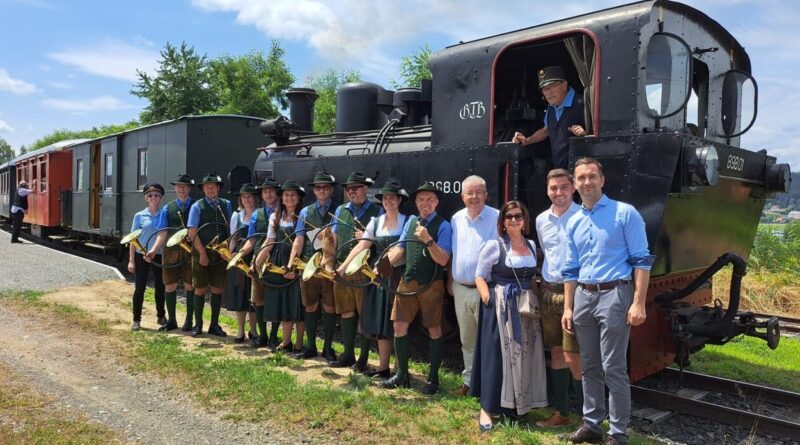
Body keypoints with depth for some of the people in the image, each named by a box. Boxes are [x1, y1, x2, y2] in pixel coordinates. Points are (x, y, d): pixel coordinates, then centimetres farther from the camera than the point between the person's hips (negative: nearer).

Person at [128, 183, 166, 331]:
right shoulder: (140, 216, -1)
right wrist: (131, 260, -3)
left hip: (159, 256, 1)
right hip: (142, 255, -1)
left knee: (160, 286, 10)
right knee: (140, 287, 2)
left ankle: (161, 316, 25)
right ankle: (136, 319, 10)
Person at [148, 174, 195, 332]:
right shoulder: (167, 209, 6)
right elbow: (163, 233, -1)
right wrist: (154, 249, -14)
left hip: (190, 252, -2)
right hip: (171, 251, 2)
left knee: (189, 286, 4)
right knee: (170, 286, 8)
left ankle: (189, 321, 17)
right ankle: (171, 321, 22)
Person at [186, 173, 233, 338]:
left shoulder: (226, 205, 5)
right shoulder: (197, 207, -3)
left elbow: (231, 229, 7)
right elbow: (192, 233, -7)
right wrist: (202, 253, -12)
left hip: (221, 254, 3)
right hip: (201, 254, -2)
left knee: (217, 289, 7)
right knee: (200, 289, 4)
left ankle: (214, 324, 18)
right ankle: (198, 324, 15)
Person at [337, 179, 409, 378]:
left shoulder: (407, 221, -3)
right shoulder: (376, 222, 9)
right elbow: (361, 246, 1)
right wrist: (343, 266, -9)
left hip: (398, 276, -4)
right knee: (380, 322, 8)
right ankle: (383, 367, 18)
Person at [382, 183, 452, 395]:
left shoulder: (443, 226, -9)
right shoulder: (410, 222, 10)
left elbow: (443, 260, -16)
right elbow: (399, 248, 6)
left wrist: (428, 240, -29)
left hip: (431, 285, -5)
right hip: (407, 281, 5)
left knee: (434, 330, 6)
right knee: (399, 326, 7)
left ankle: (433, 378, 20)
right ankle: (402, 374, 23)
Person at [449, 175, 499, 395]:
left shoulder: (497, 218, -8)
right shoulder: (456, 219, 10)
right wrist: (450, 281, 14)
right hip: (460, 289, 6)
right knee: (467, 340, 17)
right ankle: (469, 381, 30)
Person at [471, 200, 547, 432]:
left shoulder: (531, 246, 11)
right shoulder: (494, 245, -6)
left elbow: (533, 278, 17)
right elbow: (479, 276, -7)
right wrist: (490, 302, -17)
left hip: (527, 309, 6)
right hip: (501, 308, -6)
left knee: (525, 355, 10)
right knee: (496, 354, -4)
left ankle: (517, 405, 25)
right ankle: (486, 409, 4)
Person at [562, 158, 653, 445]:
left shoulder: (625, 214, -4)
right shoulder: (573, 223, 12)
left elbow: (642, 261, -7)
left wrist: (638, 303, -15)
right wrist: (568, 308, 11)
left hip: (614, 295, -6)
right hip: (583, 297, 6)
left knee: (613, 368, -4)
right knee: (589, 367, 13)